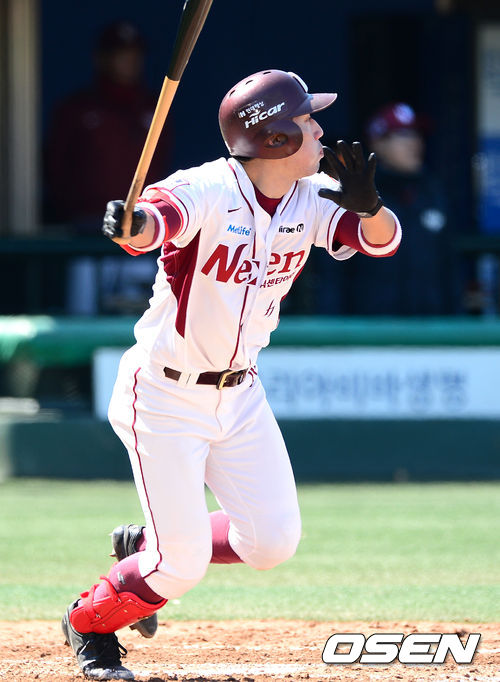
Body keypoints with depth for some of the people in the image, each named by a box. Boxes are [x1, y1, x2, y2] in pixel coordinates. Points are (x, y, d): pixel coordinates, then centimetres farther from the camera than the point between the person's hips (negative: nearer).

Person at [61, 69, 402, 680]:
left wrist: (367, 205, -35)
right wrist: (131, 227, -68)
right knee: (183, 565, -8)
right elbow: (158, 216, -44)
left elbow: (382, 239, -12)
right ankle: (89, 622, 22)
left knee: (272, 542, 2)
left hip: (239, 394, 7)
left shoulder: (311, 200, -4)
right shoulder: (208, 191, -24)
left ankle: (146, 545, 27)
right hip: (165, 395, -7)